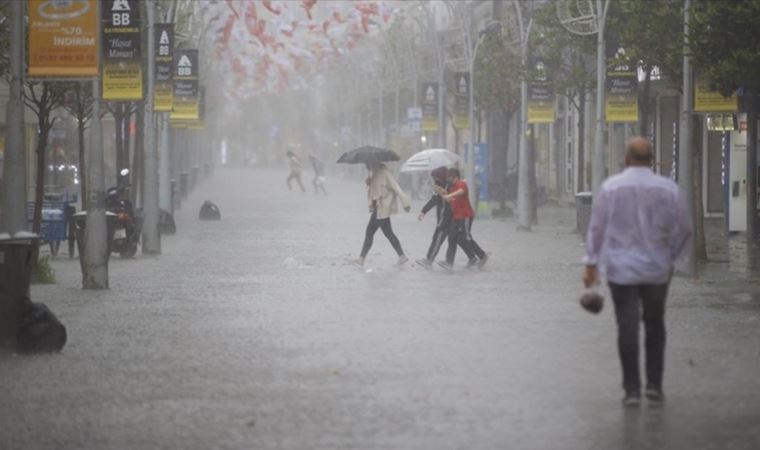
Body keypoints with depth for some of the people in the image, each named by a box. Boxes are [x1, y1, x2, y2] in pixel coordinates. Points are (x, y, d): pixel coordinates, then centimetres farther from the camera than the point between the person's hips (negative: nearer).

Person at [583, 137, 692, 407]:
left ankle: (632, 390, -1)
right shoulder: (667, 189, -4)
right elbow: (684, 229, 0)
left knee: (627, 328, 2)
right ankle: (654, 384, 10)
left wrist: (591, 263, 2)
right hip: (657, 269, 1)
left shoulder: (610, 188, -6)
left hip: (621, 270, -1)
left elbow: (597, 227, -4)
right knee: (655, 326, 15)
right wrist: (670, 256, 15)